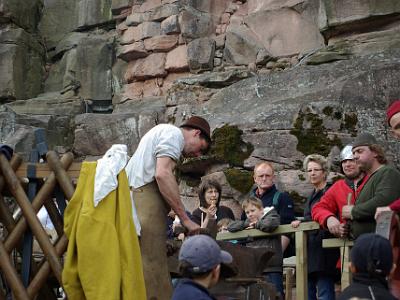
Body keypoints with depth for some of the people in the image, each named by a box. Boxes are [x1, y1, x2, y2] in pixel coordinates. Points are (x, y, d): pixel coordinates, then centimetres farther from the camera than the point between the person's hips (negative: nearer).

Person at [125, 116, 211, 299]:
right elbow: (162, 174, -15)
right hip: (145, 203, -9)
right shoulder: (174, 133, 0)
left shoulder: (160, 132, 30)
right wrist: (185, 219, -12)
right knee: (152, 269, -13)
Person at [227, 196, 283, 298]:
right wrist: (247, 224, -1)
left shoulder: (272, 216, 2)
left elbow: (268, 225, -22)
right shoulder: (248, 222, 18)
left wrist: (256, 224, -4)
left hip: (272, 268, -6)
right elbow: (230, 227, 9)